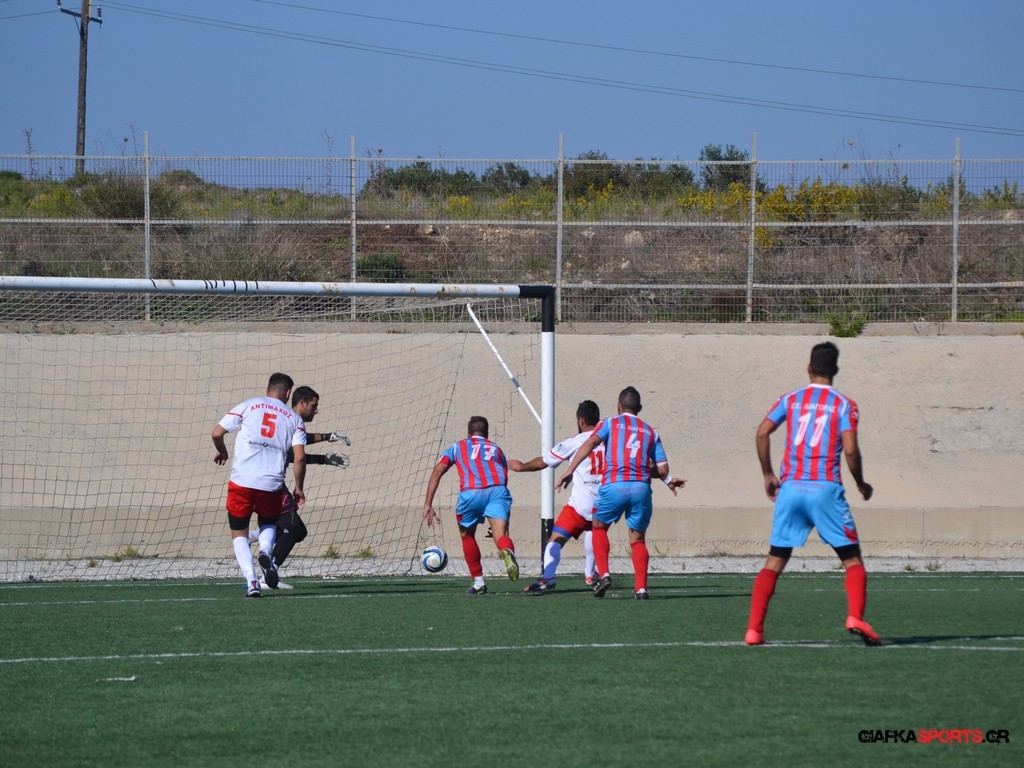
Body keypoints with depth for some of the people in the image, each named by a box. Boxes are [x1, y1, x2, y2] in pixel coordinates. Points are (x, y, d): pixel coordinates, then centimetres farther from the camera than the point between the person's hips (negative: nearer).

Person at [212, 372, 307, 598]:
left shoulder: (248, 406, 7)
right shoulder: (294, 419, 10)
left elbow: (217, 433, 4)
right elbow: (300, 457, 1)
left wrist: (222, 452, 26)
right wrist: (299, 488, 14)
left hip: (241, 480, -1)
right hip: (272, 484, 1)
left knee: (239, 534, 13)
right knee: (269, 523, 28)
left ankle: (251, 579, -7)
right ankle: (265, 549, -5)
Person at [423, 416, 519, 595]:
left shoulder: (458, 447, 30)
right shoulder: (496, 450, 34)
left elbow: (437, 472, 15)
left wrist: (428, 505, 11)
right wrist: (499, 522, 40)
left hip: (471, 492, -1)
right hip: (497, 489, 1)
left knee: (466, 535, 24)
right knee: (500, 536, -13)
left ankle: (478, 582, 22)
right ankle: (507, 551, -49)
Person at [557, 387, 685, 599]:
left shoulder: (610, 424, 12)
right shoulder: (651, 432, 18)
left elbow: (590, 443, -6)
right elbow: (662, 468, 12)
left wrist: (570, 470, -12)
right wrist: (669, 481, 35)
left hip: (614, 486, -2)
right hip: (641, 487, 2)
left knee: (599, 528, 20)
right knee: (638, 539, 11)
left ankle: (603, 574, 3)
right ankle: (641, 587, -2)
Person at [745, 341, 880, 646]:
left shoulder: (790, 400, 11)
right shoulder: (844, 405, 3)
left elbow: (762, 432, -1)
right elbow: (850, 449, -8)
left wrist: (768, 475, 10)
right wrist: (861, 484, 8)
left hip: (790, 488, 3)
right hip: (826, 489, -2)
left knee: (774, 562, 8)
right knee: (852, 560, 5)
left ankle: (754, 630, -1)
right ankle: (855, 617, -17)